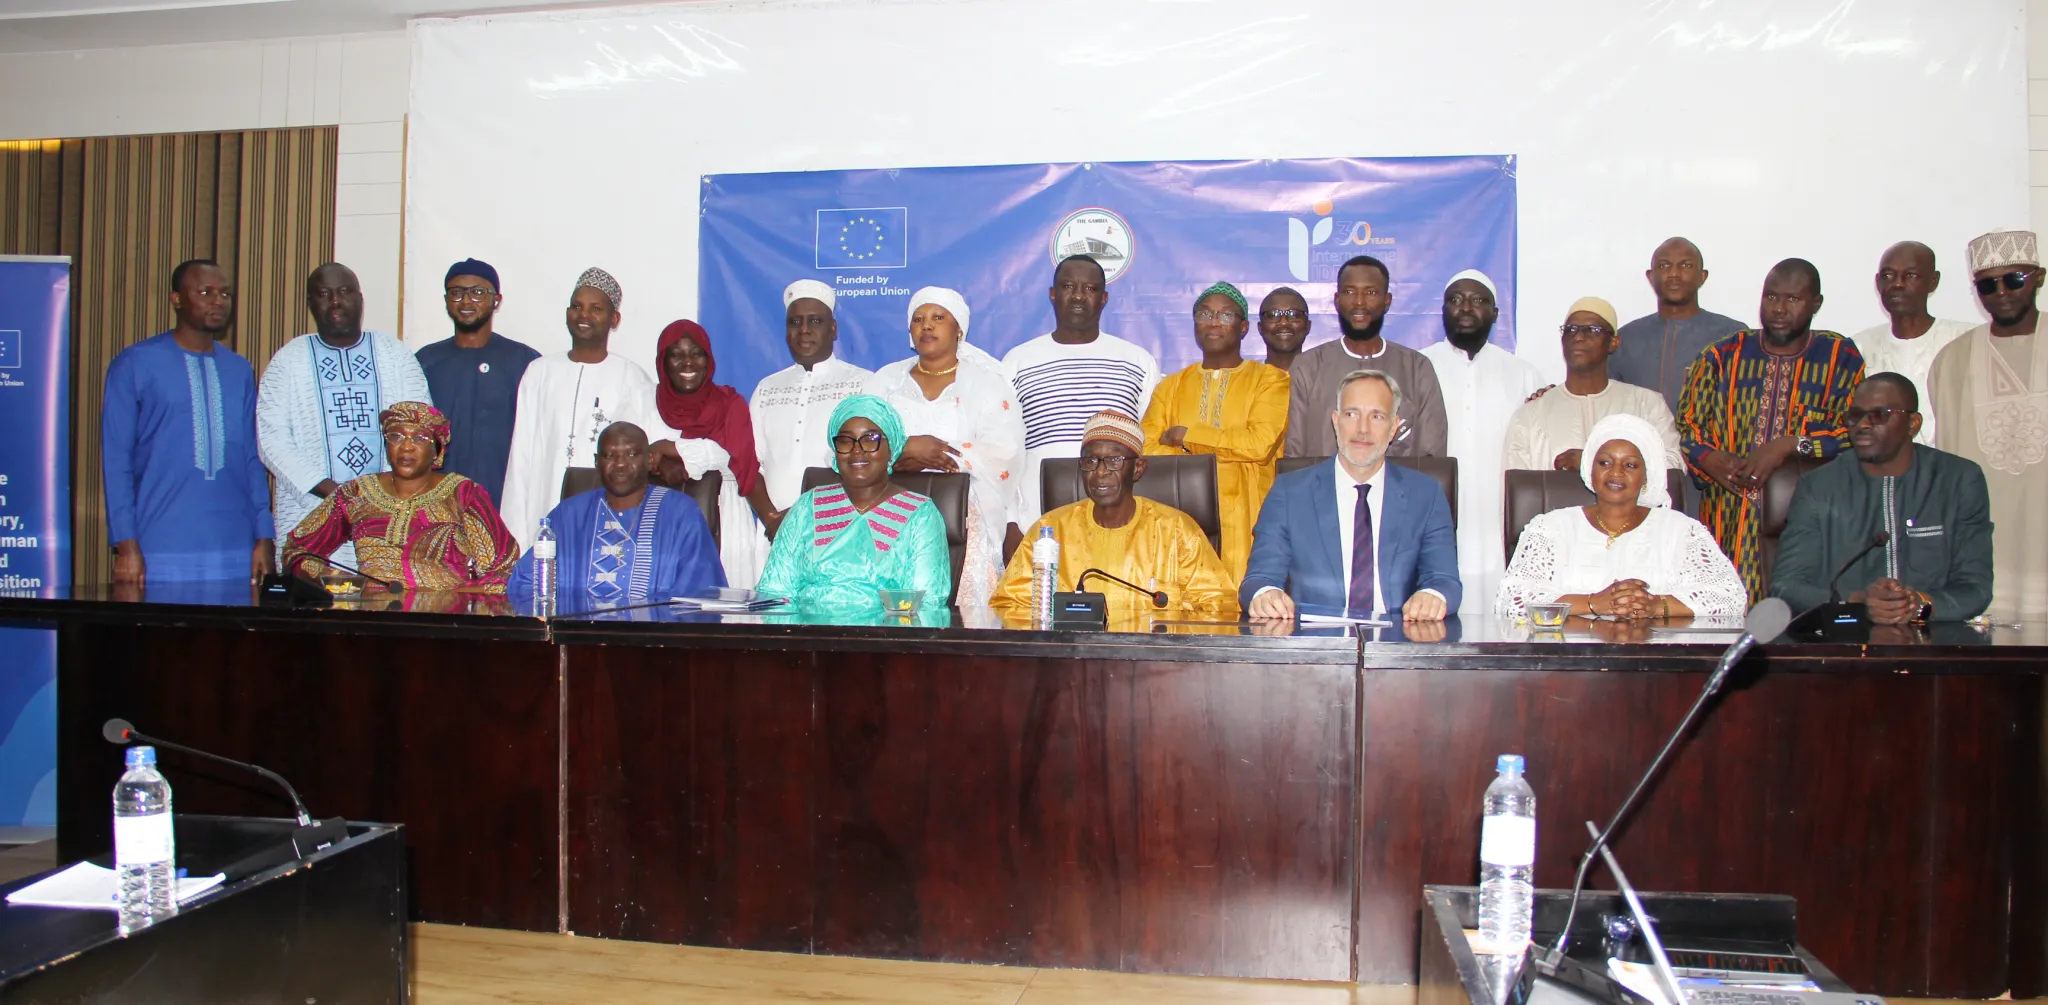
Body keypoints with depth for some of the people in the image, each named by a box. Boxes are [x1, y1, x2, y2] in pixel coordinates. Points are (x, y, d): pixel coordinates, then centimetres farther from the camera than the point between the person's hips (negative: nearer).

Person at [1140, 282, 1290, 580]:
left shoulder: (1271, 380, 10)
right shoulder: (1171, 386, 20)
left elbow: (1261, 443, -7)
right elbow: (1147, 449, 6)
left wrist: (1186, 437, -1)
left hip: (1244, 521, -2)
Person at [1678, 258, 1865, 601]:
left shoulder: (1843, 360, 8)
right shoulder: (1722, 357, 12)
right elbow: (1685, 428, 8)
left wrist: (1790, 445, -14)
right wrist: (1712, 461, -11)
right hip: (1728, 525, 1)